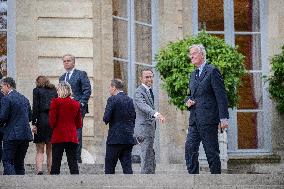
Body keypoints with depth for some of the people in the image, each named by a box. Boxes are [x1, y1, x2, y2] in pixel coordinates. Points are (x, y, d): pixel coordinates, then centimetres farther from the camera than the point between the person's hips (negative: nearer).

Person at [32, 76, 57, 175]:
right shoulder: (54, 90, 12)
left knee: (40, 151, 0)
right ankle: (50, 173, 7)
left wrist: (34, 124, -6)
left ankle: (39, 170, -19)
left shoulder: (37, 90, 2)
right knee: (50, 151, 10)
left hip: (42, 122, -3)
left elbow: (35, 107, -6)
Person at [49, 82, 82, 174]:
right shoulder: (76, 104, 7)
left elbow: (52, 121, -6)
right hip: (72, 137, 3)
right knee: (73, 161, 4)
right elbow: (79, 124, 9)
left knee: (56, 161, 0)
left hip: (58, 136, -3)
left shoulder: (55, 102, -5)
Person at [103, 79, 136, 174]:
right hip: (129, 138, 6)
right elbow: (134, 119, 12)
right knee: (127, 165, 5)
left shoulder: (112, 99, -8)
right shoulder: (130, 100, 11)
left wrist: (107, 120, 7)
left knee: (109, 166, 3)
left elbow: (106, 118, -14)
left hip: (115, 138, -6)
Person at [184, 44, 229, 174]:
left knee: (212, 151, -4)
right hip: (194, 120, 8)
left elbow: (221, 96, -10)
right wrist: (188, 100, 5)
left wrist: (223, 118, -16)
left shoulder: (212, 71, -6)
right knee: (190, 149, 0)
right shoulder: (193, 75, 19)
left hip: (208, 119, -8)